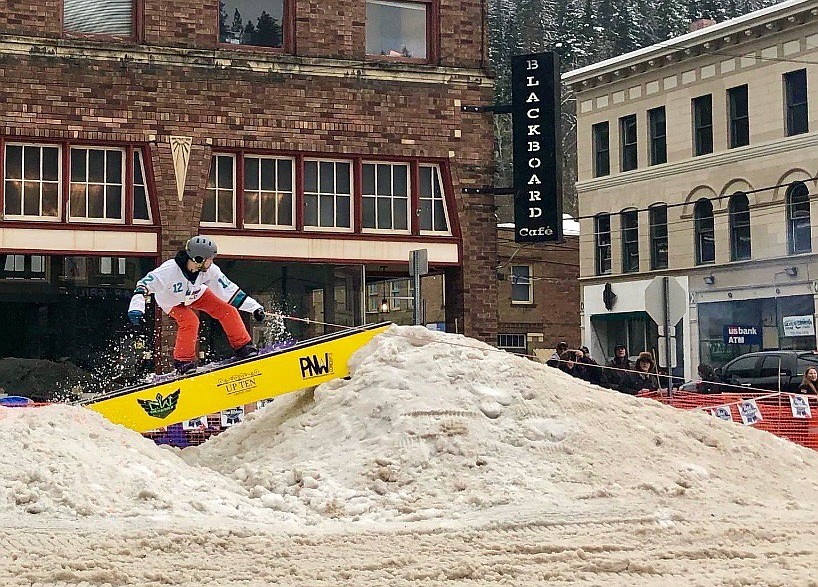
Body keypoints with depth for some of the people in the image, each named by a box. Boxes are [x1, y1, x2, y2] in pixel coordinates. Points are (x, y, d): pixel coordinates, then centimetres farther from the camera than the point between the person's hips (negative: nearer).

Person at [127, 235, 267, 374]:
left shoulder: (210, 270, -27)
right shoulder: (170, 270, -40)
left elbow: (229, 290, -18)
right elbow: (145, 284, -37)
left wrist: (255, 308, -20)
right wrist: (136, 307, -51)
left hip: (197, 294, 4)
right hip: (173, 301, -4)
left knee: (228, 311, -11)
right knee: (190, 322, -30)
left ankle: (243, 347, 2)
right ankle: (183, 361, -14)